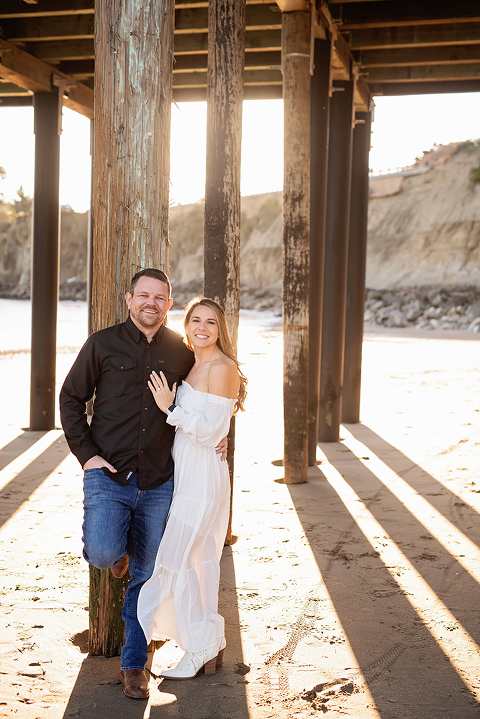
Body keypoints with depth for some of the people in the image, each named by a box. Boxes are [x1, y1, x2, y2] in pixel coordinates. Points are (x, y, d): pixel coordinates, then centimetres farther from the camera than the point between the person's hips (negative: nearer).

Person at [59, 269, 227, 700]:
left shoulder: (182, 352, 6)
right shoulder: (103, 345, -1)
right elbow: (71, 398, 4)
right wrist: (86, 453, -5)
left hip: (159, 483, 2)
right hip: (108, 476, -2)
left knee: (146, 576, 7)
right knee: (103, 554, -23)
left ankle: (135, 665, 22)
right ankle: (117, 550, 16)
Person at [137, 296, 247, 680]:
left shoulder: (222, 369, -16)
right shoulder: (194, 365, 12)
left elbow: (210, 431, -20)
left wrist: (169, 407, -20)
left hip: (201, 477, -9)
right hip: (186, 474, 9)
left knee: (179, 560, -3)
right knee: (200, 559, 14)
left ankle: (201, 651, 10)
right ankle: (212, 648, 25)